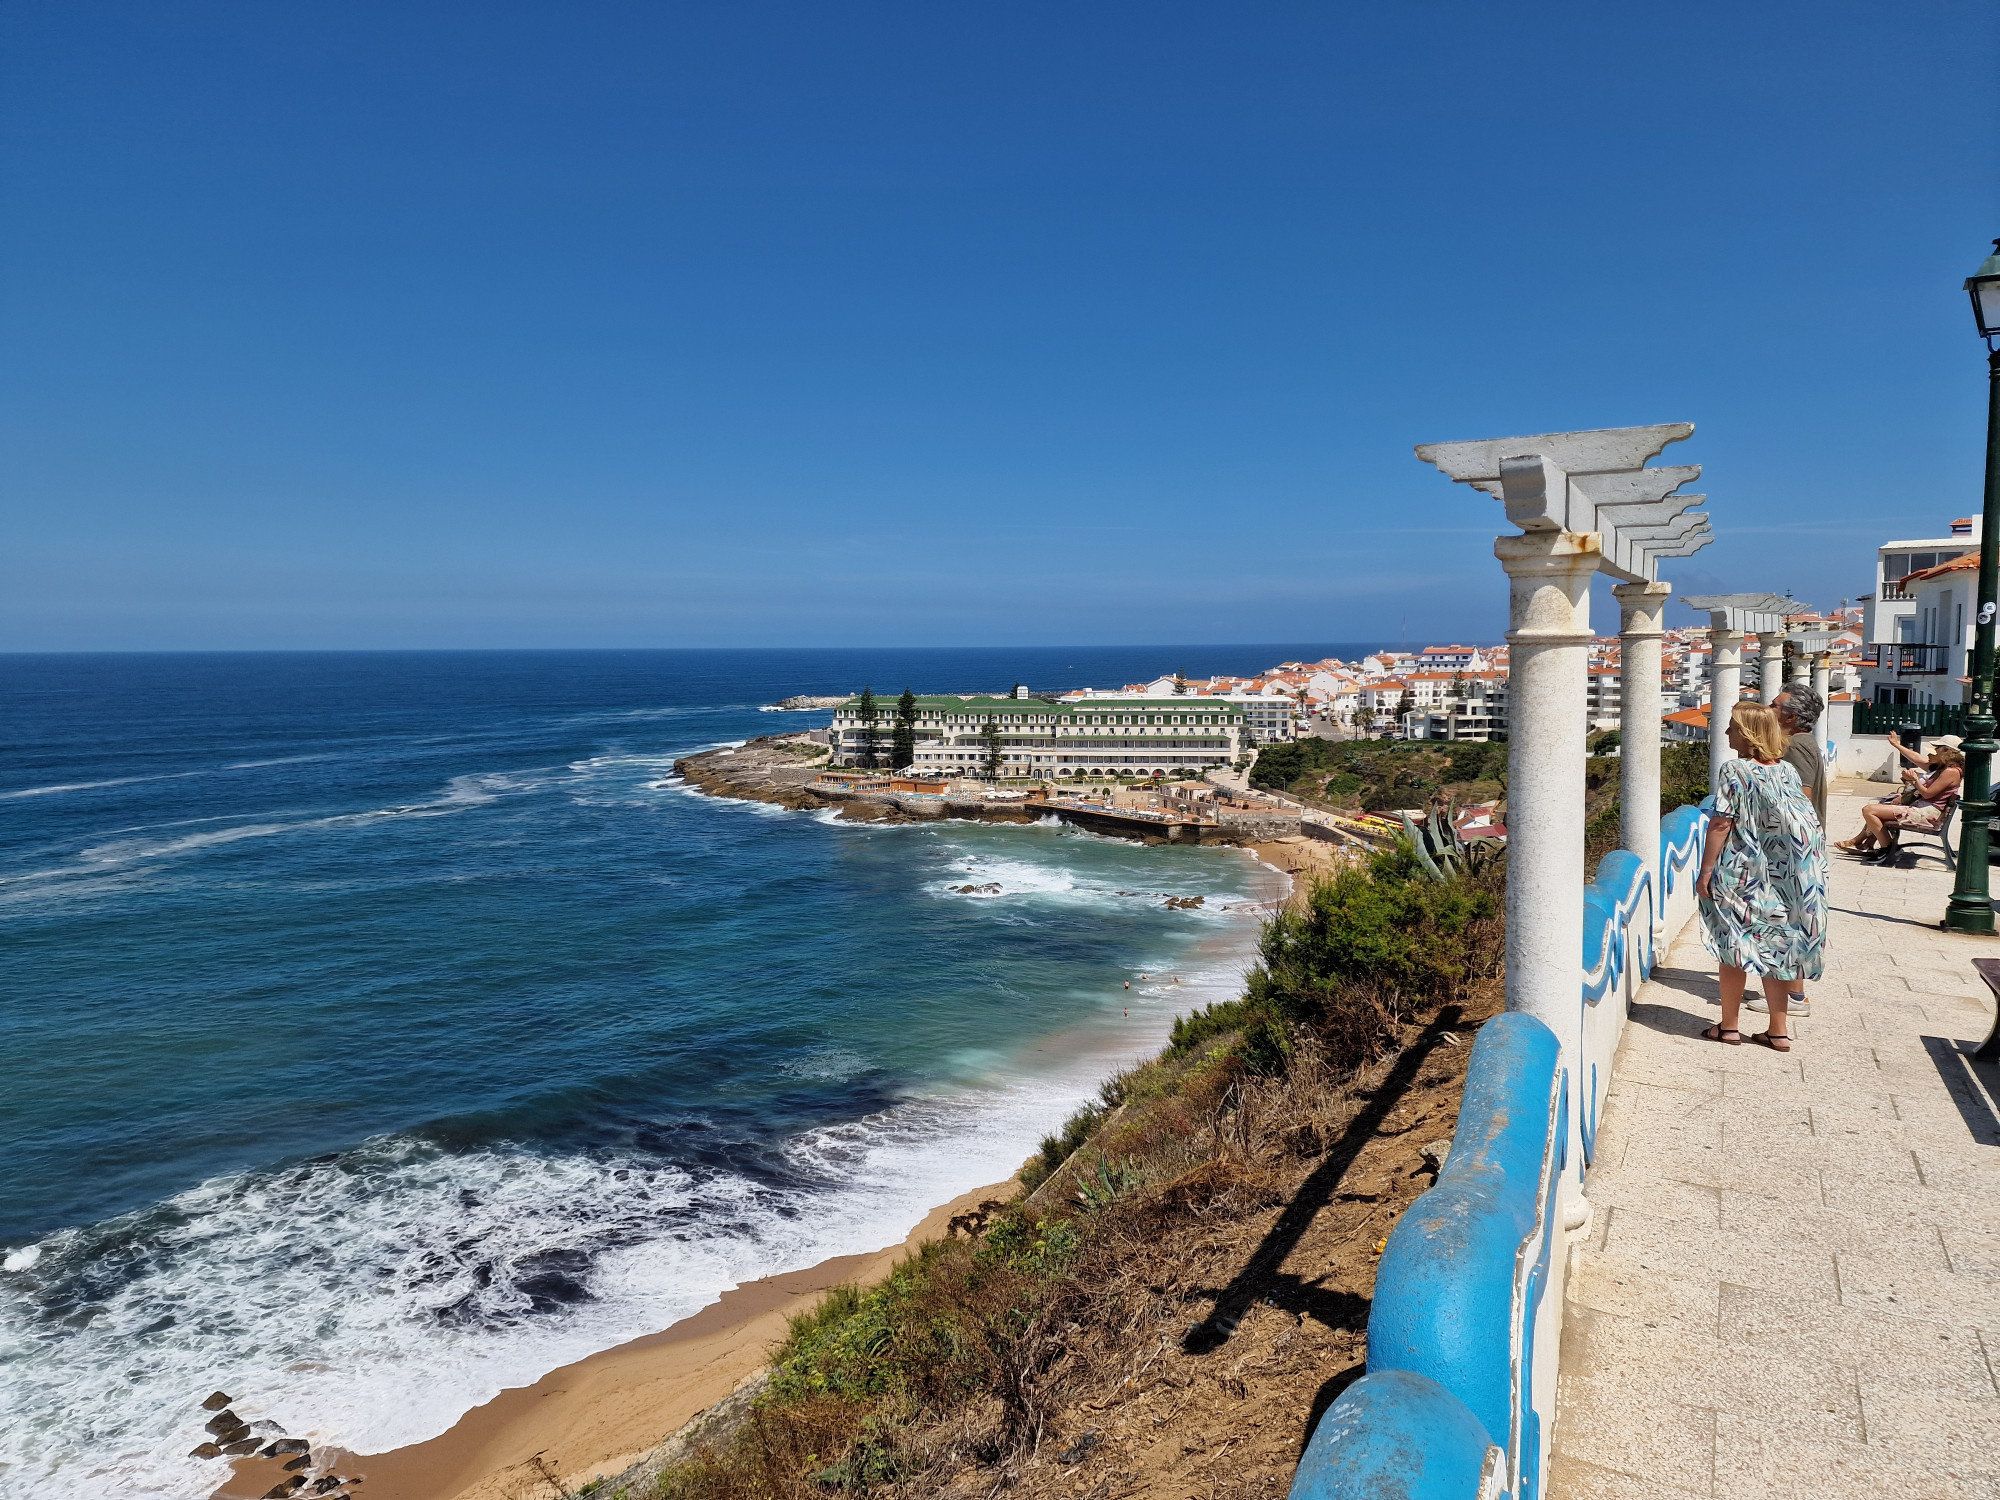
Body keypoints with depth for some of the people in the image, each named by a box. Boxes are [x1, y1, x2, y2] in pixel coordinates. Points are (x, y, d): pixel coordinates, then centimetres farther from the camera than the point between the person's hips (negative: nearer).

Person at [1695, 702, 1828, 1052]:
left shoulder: (1734, 770, -13)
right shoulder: (1788, 771, 4)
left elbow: (1721, 824, -17)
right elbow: (1807, 822, 8)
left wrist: (1706, 871, -12)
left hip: (1743, 875, -5)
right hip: (1788, 877, 6)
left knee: (1734, 945, 6)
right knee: (1776, 947, 11)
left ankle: (1729, 1026, 12)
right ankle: (1779, 1030, 15)